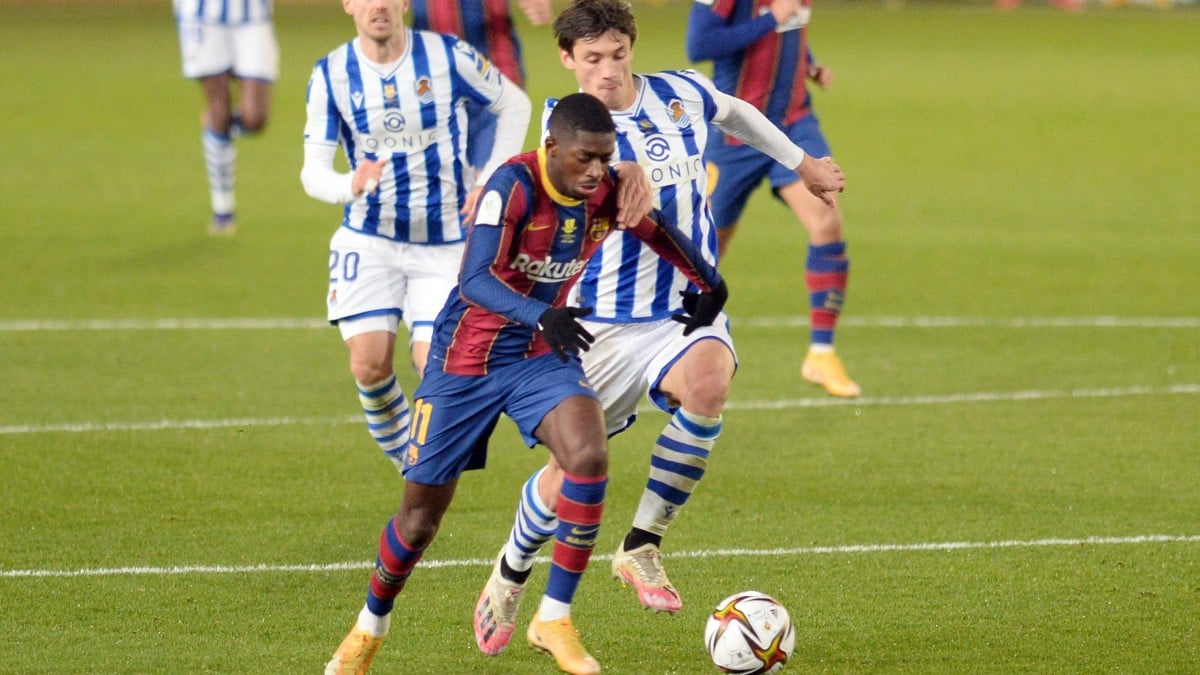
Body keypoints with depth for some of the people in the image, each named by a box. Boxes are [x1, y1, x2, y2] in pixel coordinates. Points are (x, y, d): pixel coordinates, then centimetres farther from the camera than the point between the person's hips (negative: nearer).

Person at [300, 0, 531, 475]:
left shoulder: (448, 56, -10)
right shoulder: (330, 75, -6)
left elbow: (514, 104, 6)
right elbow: (312, 170, -11)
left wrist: (490, 182, -4)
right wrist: (350, 186, -35)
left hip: (445, 244, -1)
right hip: (368, 240, 1)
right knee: (369, 364, -12)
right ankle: (403, 455, 15)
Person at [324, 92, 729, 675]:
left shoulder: (607, 192, -10)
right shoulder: (514, 185, -26)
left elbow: (660, 233, 14)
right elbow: (474, 281, -37)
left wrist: (708, 285, 20)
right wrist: (542, 316, -52)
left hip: (543, 355, 4)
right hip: (465, 361, -4)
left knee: (589, 457, -26)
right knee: (421, 516, 5)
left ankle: (553, 619, -13)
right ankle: (370, 627, 34)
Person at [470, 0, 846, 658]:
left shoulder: (682, 94, 2)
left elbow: (734, 111, 24)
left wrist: (801, 164, 34)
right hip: (605, 324, -2)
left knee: (707, 383, -33)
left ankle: (642, 547, -16)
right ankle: (511, 572, 34)